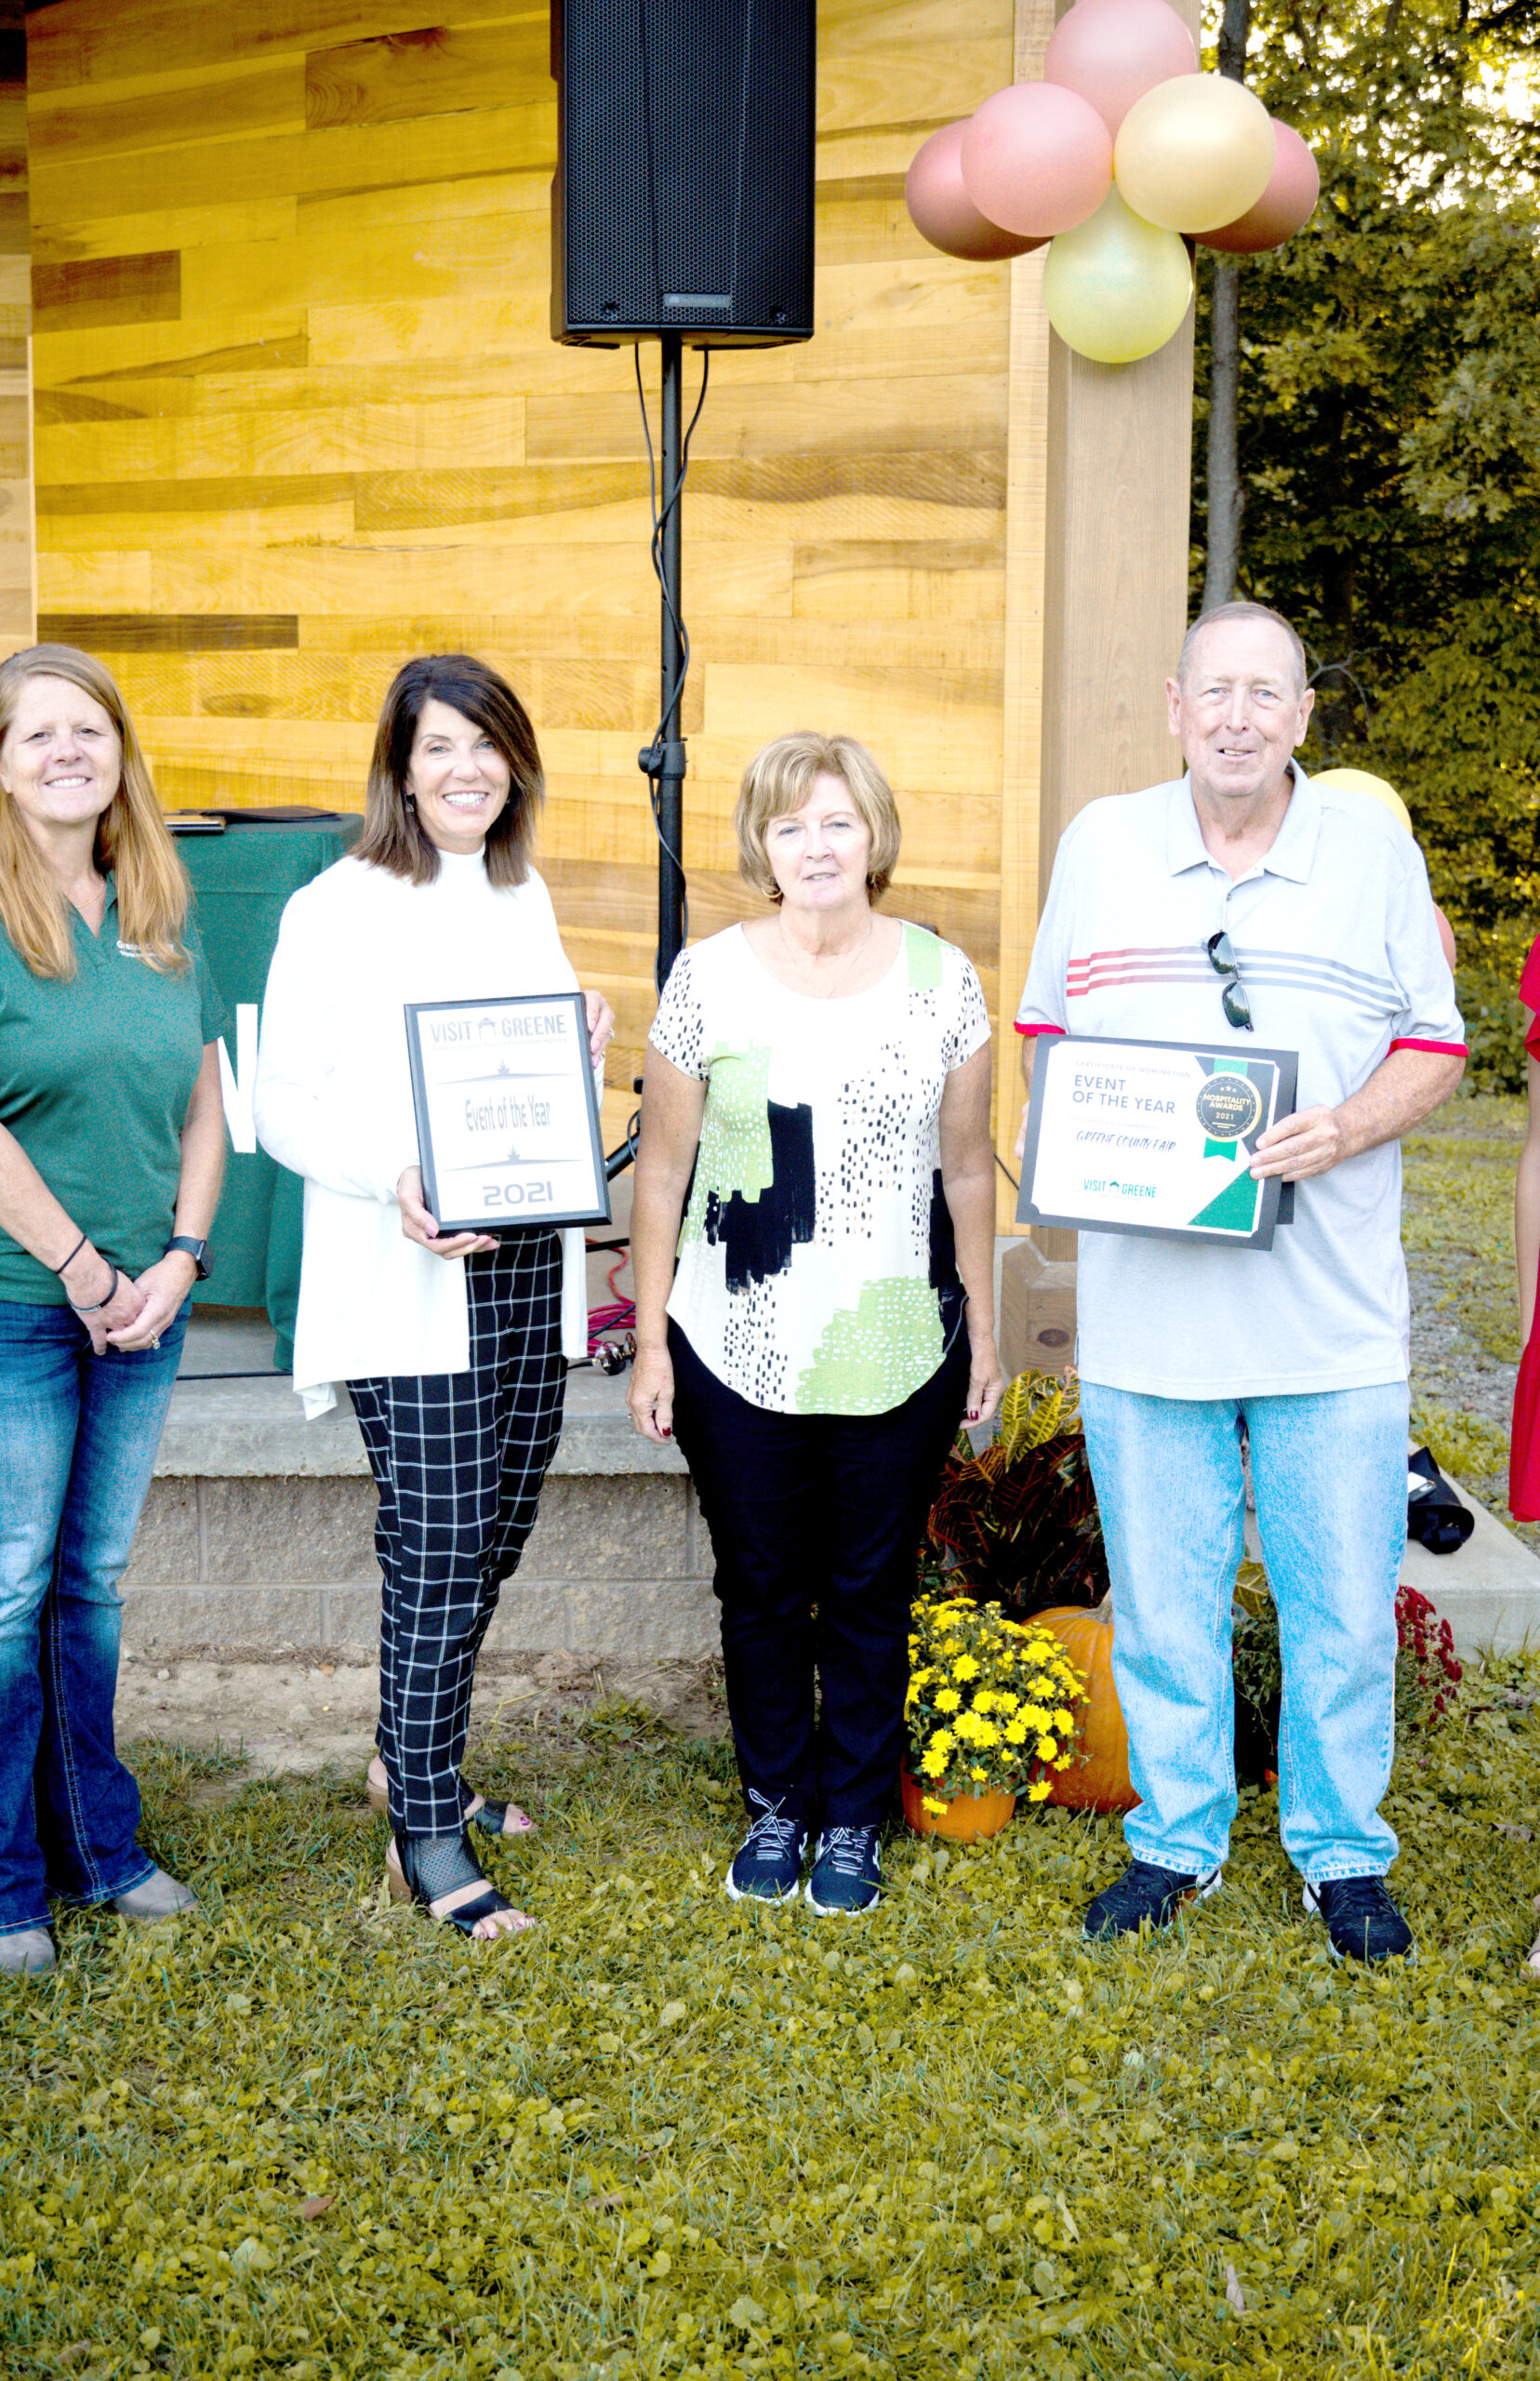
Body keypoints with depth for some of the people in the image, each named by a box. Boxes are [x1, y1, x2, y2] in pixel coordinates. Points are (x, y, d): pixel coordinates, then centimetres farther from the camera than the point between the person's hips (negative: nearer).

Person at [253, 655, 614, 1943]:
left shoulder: (526, 897, 13)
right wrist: (395, 1182, -24)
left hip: (532, 1267, 7)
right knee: (439, 1550, -5)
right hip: (411, 1283, -7)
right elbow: (285, 1104, -8)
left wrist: (584, 1041, 0)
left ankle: (414, 1758, 34)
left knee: (495, 1533, 13)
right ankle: (426, 1834, 8)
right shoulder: (336, 910, -7)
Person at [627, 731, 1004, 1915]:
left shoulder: (941, 977, -1)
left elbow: (967, 1169, 6)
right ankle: (775, 1807, 33)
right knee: (761, 1592, 13)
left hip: (898, 1357, 0)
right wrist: (651, 1341, 0)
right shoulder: (709, 978, -4)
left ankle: (854, 1820, 29)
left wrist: (984, 1331, 8)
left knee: (870, 1596, 11)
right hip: (738, 1354, 0)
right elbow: (664, 1169, 1)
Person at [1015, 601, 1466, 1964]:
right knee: (1161, 1606, 11)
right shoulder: (1100, 845, 7)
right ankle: (1177, 1840, 30)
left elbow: (1436, 1048, 5)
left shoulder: (1375, 847, 3)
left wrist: (1348, 1128, -15)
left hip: (1335, 1321, -1)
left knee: (1346, 1611, 7)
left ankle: (1343, 1853, 27)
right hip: (1144, 1305, 1)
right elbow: (1044, 1032, 14)